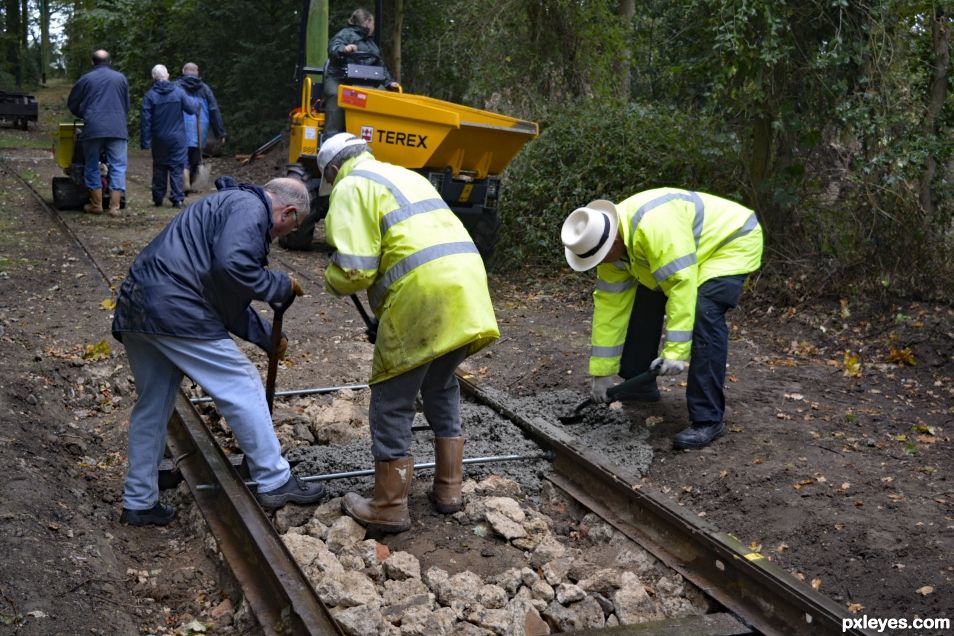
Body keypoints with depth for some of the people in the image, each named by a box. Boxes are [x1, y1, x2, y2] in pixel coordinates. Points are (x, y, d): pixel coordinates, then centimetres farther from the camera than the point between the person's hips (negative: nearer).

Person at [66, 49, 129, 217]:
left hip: (93, 129, 0)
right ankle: (115, 206, -5)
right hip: (117, 128, 0)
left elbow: (72, 104, 14)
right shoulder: (120, 78, 9)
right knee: (117, 167, 2)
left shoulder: (85, 79, 7)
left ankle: (96, 205, 12)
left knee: (92, 167, 12)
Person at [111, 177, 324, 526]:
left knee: (152, 405, 18)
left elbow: (228, 299, 30)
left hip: (135, 310, 10)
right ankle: (274, 482, 9)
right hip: (174, 312, -10)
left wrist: (267, 337, 31)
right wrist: (282, 286, -6)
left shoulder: (228, 205, 28)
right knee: (243, 387, 0)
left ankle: (138, 503, 27)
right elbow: (232, 266, -22)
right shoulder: (250, 209, -4)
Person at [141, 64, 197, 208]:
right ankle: (177, 198, -4)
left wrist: (145, 141, -1)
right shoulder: (178, 91, -6)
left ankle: (158, 198, 18)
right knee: (177, 167, 2)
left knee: (159, 168, 13)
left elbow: (145, 120, -6)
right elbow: (192, 109, 0)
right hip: (177, 138, 0)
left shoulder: (150, 95, -7)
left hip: (159, 139, 1)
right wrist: (196, 103, 23)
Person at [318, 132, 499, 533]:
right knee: (441, 387, 24)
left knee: (393, 400, 6)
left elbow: (354, 268, -10)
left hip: (422, 294, -8)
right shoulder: (406, 175, 29)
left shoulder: (351, 187, 2)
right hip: (466, 284, 8)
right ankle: (448, 489, 30)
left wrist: (333, 282, 14)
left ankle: (389, 507, 14)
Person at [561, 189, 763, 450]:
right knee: (644, 302, 5)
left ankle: (708, 420, -19)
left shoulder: (654, 225, -38)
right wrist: (602, 372, -6)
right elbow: (610, 305, -7)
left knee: (703, 314, -24)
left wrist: (676, 352, -40)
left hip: (732, 240, -8)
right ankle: (641, 385, 22)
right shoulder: (610, 243, -11)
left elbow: (682, 285, -40)